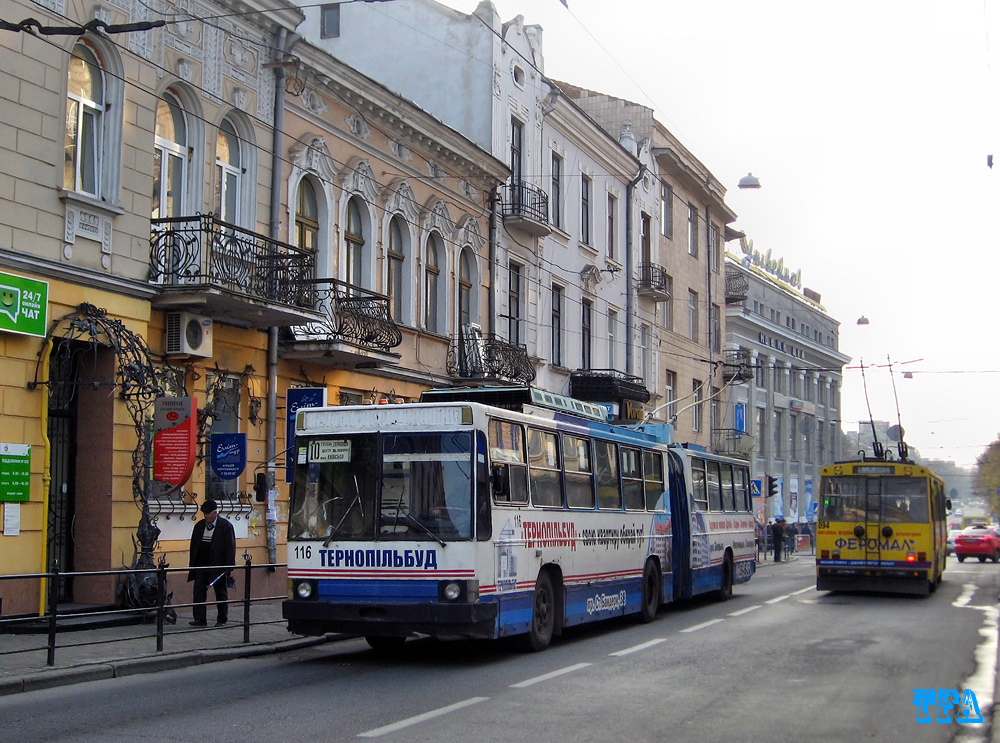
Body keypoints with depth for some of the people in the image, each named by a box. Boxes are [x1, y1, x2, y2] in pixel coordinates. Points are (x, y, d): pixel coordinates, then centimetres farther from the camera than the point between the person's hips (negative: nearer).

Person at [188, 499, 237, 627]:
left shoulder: (226, 526, -6)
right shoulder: (199, 526, 10)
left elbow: (230, 548, -8)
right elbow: (194, 546, 14)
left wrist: (229, 567, -13)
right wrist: (193, 565, 9)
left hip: (218, 566, -5)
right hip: (201, 564, 5)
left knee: (221, 593, 5)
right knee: (199, 591, -3)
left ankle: (222, 619, 15)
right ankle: (200, 619, 0)